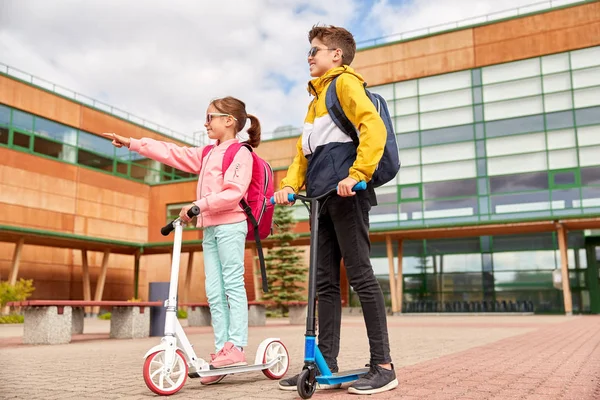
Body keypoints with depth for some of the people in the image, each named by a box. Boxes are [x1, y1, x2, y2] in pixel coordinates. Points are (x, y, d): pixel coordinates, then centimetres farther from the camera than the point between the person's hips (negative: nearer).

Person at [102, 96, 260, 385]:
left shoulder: (240, 153, -5)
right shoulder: (207, 155, 21)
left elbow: (233, 193, -19)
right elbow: (170, 153, 20)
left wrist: (199, 204, -22)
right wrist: (131, 143, 18)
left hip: (229, 225, -8)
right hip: (210, 228, 8)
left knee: (233, 284, -7)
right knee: (214, 291, 3)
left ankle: (236, 347, -5)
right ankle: (222, 349, 5)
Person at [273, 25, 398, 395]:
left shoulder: (345, 82, 2)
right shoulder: (317, 97, 29)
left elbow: (373, 127, -14)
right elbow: (304, 149, 25)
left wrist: (356, 174, -22)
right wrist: (290, 183, 9)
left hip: (345, 194, -9)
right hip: (321, 197, 9)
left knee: (360, 274, -8)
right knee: (325, 282, 7)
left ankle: (383, 365, 0)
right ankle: (326, 365, 12)